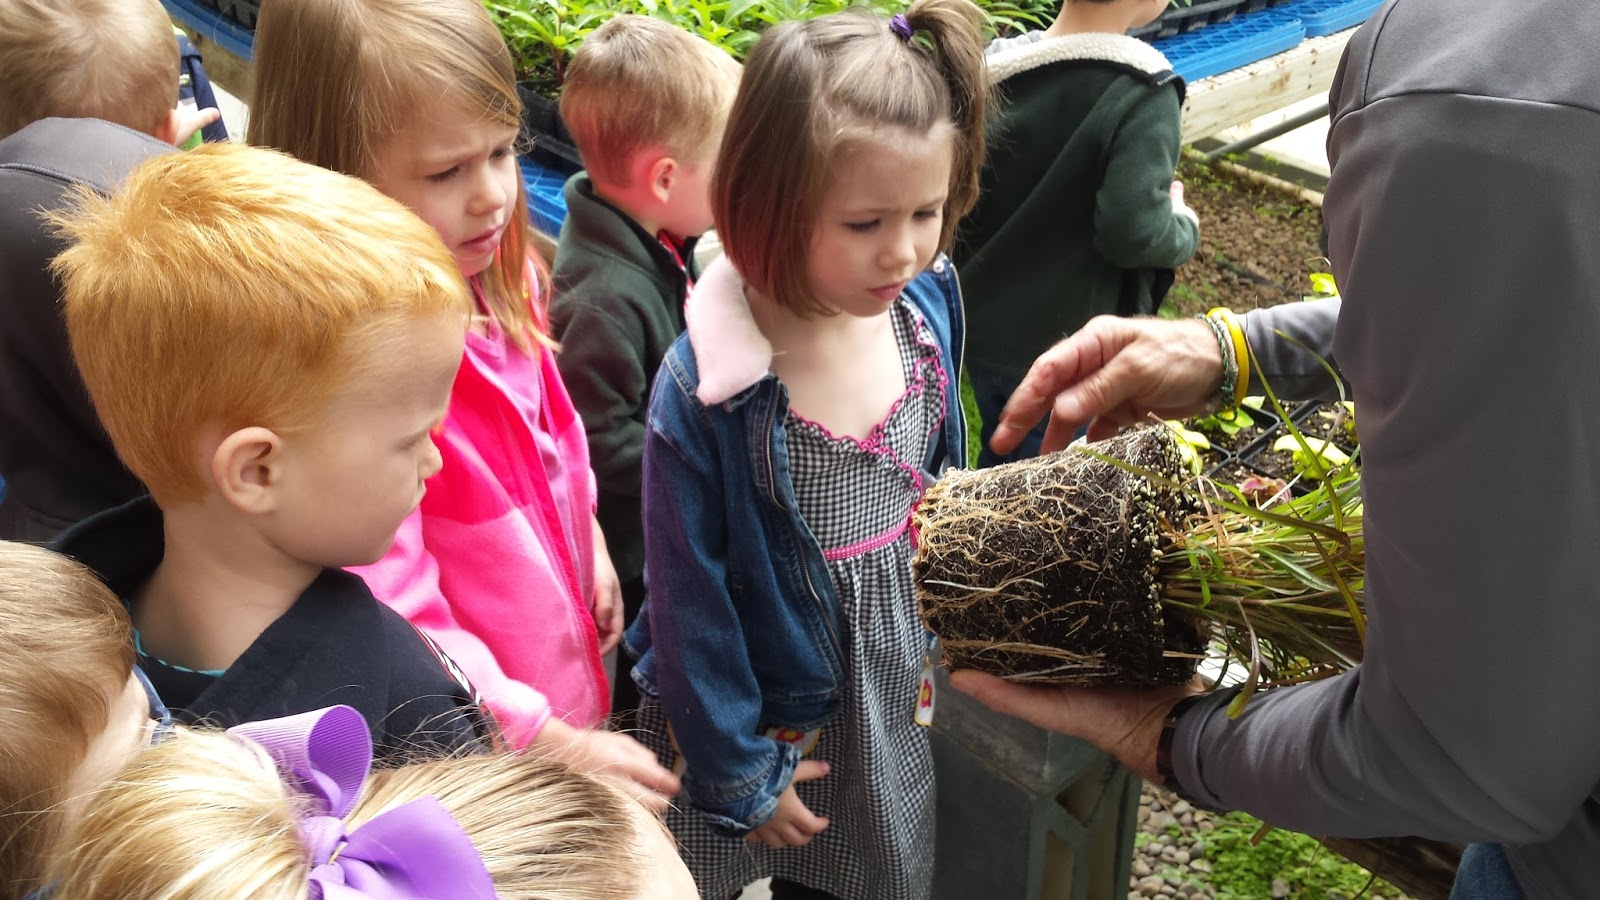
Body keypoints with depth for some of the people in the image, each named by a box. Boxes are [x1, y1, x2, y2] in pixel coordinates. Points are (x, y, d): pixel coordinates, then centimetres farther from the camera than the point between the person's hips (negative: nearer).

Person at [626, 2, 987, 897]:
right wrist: (738, 769, -10)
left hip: (896, 692, 5)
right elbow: (689, 597, -18)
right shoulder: (705, 388, -28)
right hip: (766, 711, -5)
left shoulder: (927, 306, -12)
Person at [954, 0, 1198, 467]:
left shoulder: (993, 67, -5)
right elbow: (1133, 232, -26)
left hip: (985, 325, 6)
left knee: (1000, 460, 26)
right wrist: (1184, 227, -5)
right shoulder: (1141, 91, -22)